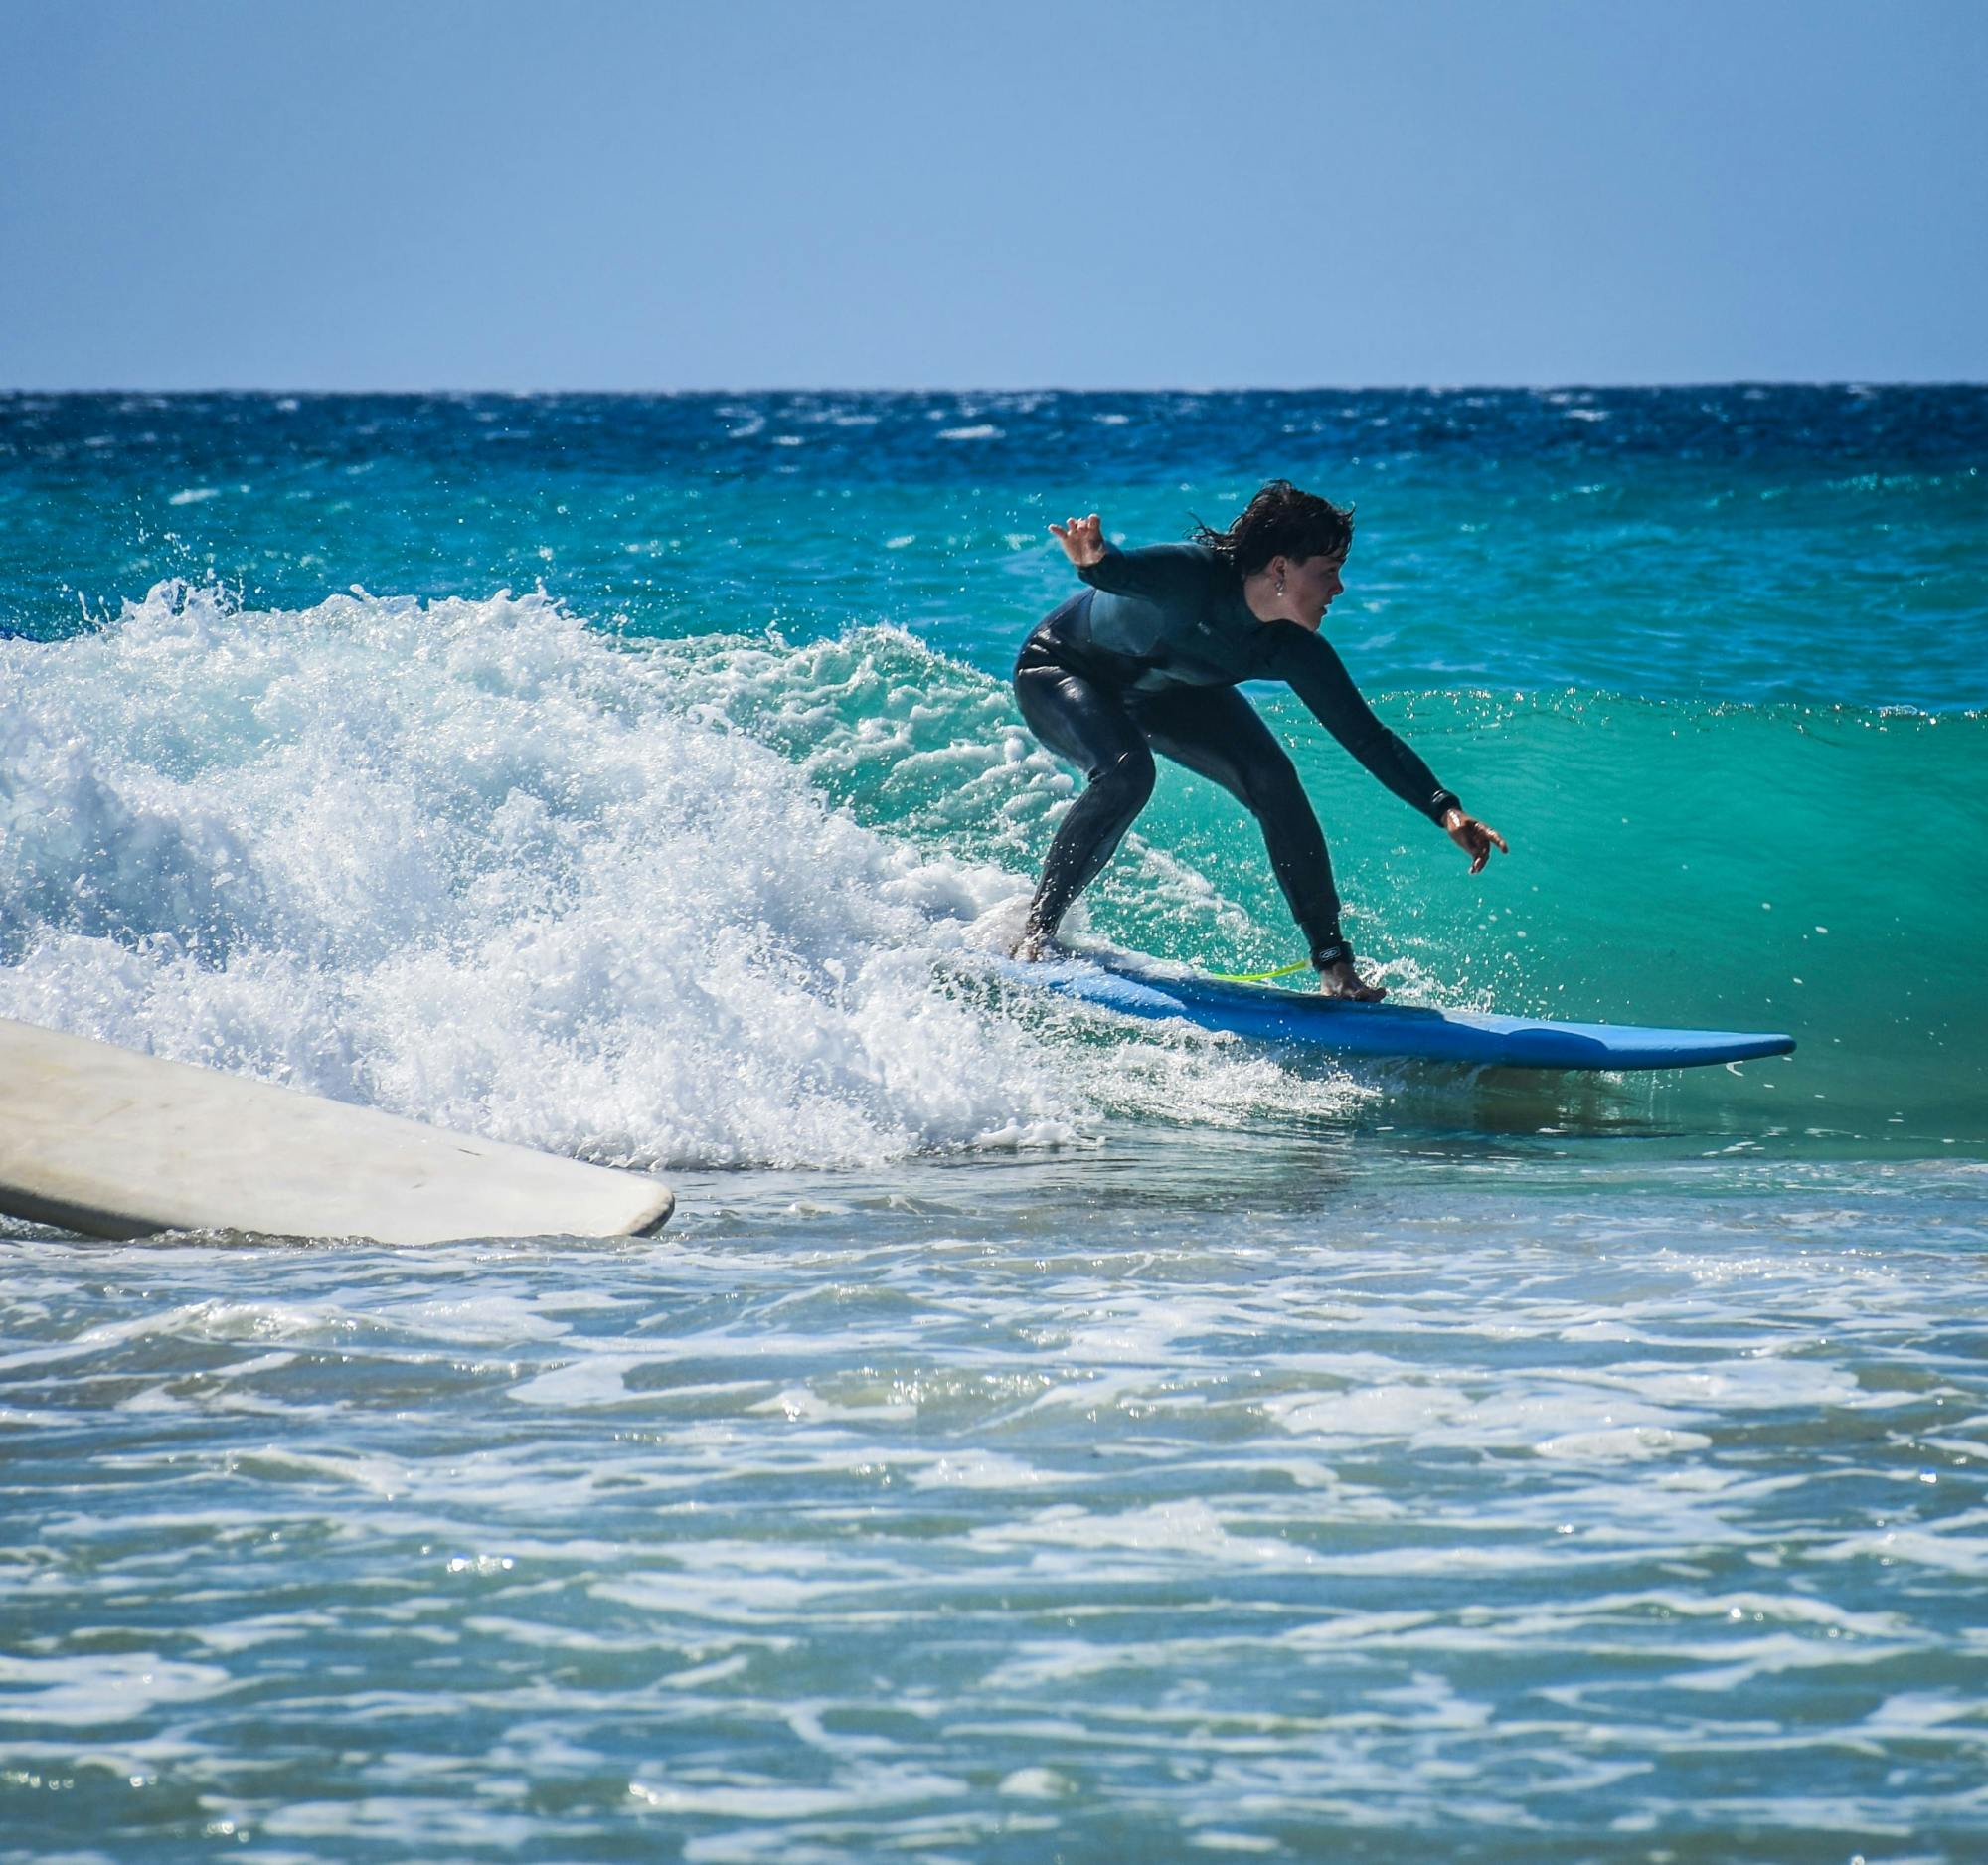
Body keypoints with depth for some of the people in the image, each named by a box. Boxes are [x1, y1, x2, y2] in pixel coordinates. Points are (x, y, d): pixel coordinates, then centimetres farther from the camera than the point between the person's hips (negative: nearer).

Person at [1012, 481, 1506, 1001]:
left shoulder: (1294, 650, -23)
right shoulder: (1192, 576, -40)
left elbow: (1366, 736, -17)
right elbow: (1123, 570, -61)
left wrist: (1446, 810, -26)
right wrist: (1094, 561, -86)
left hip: (1163, 692, 6)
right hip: (1060, 670, -6)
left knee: (1273, 779, -14)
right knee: (1126, 771, -34)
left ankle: (1335, 965, -6)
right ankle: (1036, 932, -17)